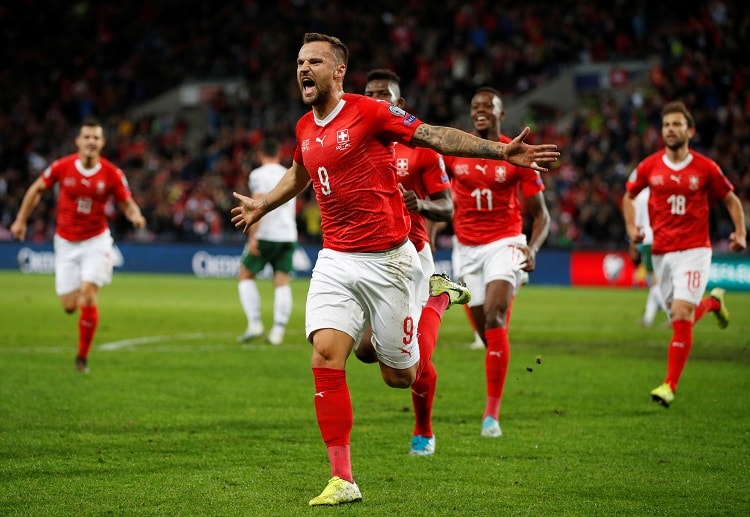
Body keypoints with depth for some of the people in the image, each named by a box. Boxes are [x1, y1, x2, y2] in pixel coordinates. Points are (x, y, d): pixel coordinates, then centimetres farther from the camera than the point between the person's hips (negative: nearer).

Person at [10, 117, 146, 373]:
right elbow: (37, 189, 6)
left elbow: (127, 203, -1)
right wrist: (21, 220, 8)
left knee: (87, 297, -17)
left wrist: (135, 215, -24)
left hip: (96, 241, -1)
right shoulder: (62, 167, -10)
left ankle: (83, 356, 0)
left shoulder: (112, 174, -12)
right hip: (66, 243, 2)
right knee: (69, 306, 0)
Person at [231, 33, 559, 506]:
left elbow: (435, 136, -11)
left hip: (387, 261, -5)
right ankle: (342, 480, -9)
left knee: (400, 375, 3)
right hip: (335, 260, 5)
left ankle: (439, 299, 33)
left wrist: (502, 151, -21)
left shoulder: (370, 112, -10)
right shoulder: (305, 129, 10)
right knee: (325, 354, -15)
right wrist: (262, 206, 46)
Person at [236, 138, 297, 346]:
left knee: (246, 275, 9)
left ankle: (254, 323, -3)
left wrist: (253, 236, -17)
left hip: (266, 235, -5)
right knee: (282, 282, 3)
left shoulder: (259, 175, -4)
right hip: (288, 235, 5)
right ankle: (278, 331, -7)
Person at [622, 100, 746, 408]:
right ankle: (713, 302, 45)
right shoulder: (649, 166, 1)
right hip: (661, 252, 4)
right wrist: (631, 227, 2)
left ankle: (670, 386, -14)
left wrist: (740, 233, -5)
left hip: (694, 250, -4)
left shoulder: (705, 168, -4)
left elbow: (731, 200, 8)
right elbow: (629, 195, 18)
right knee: (681, 319, 11)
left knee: (681, 315, -17)